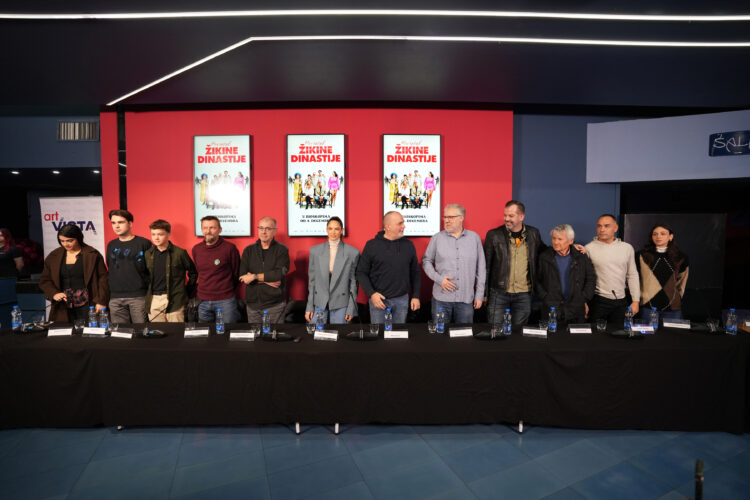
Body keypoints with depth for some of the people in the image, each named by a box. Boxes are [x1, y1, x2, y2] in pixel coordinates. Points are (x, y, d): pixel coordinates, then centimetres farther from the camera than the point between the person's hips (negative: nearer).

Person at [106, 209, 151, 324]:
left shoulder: (143, 243, -2)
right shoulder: (111, 245, 15)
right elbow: (110, 270, 20)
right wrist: (108, 293, 14)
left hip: (138, 297, -5)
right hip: (115, 298, 5)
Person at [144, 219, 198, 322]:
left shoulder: (179, 253, -4)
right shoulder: (148, 254, 9)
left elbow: (193, 273, 4)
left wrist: (187, 293, 4)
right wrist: (148, 295, 12)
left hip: (174, 301, -4)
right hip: (153, 300, 4)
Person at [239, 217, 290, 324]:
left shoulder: (282, 250, 0)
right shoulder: (249, 250, 9)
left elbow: (280, 273, -14)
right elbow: (243, 276, 0)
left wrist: (254, 277, -10)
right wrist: (266, 280, -11)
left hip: (274, 305, -3)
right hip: (252, 304, 3)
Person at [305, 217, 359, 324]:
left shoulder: (352, 252, -2)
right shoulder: (315, 250, 5)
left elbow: (353, 282, 1)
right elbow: (311, 280, 7)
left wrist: (351, 309, -2)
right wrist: (309, 307, 4)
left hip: (341, 304, -2)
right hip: (319, 303, 2)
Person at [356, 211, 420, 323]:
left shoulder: (408, 245, 4)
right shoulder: (372, 245, -4)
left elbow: (415, 273, 11)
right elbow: (361, 272, -1)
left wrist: (416, 296, 7)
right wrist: (371, 293, -12)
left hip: (402, 300, 2)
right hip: (378, 299, -2)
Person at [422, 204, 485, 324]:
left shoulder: (475, 238, 4)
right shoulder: (437, 238, 3)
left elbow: (481, 268, 6)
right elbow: (426, 261, 7)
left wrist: (479, 295, 5)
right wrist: (439, 279, -9)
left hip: (466, 299, 1)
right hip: (441, 299, 0)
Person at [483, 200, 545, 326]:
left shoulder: (533, 233, 5)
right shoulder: (493, 235, -3)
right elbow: (486, 265, -1)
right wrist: (483, 292, -2)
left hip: (524, 295, 2)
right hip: (498, 293, -2)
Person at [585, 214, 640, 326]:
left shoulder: (627, 248, 7)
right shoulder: (589, 248, -4)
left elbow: (632, 275, 11)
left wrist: (635, 300, 7)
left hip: (621, 302, 3)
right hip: (598, 301, -3)